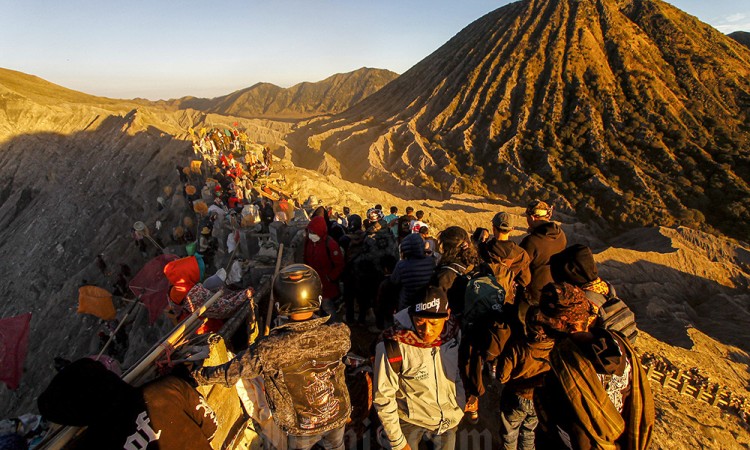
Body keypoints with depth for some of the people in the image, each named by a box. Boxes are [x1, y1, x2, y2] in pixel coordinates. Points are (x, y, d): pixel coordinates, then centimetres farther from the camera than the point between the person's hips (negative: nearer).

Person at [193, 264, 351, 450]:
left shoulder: (270, 350, -34)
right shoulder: (340, 334, -29)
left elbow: (229, 372, -18)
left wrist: (199, 375, 3)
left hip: (301, 426, -1)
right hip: (338, 416, 1)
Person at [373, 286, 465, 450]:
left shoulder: (453, 331, -18)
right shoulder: (393, 346, -31)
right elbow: (383, 399, -20)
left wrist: (462, 402, 5)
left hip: (449, 418, 4)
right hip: (411, 420, -3)